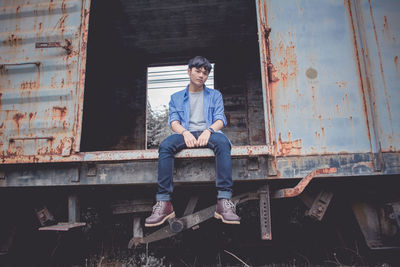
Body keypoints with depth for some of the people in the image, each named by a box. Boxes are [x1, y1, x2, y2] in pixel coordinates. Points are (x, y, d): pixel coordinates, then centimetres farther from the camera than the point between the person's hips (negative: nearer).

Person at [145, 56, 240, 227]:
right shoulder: (176, 97, 23)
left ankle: (224, 201, -41)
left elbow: (220, 119, 9)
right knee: (165, 145, -33)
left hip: (208, 133, 0)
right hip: (186, 134, 1)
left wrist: (208, 131, -15)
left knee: (223, 142, -37)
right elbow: (173, 121, 9)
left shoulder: (215, 95, 23)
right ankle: (163, 203, -33)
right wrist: (185, 132, -15)